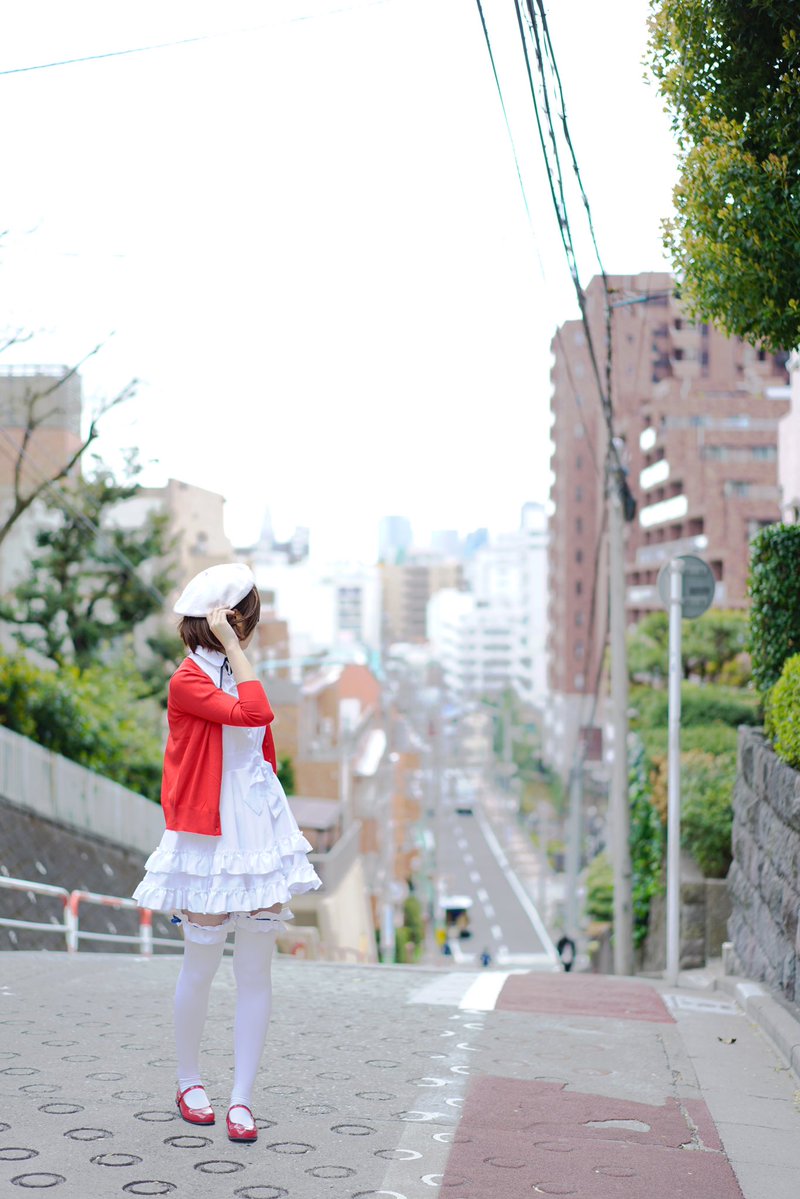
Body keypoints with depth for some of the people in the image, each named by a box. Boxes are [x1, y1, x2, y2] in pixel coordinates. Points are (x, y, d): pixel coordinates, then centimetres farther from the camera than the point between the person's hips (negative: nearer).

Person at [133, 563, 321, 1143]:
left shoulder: (239, 676, 14)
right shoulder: (187, 681, -10)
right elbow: (254, 714, -24)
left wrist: (276, 823, 21)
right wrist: (232, 648, -18)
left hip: (259, 832, 7)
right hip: (209, 840, -6)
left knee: (256, 968, 2)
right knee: (202, 966, 4)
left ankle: (243, 1097, 7)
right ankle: (190, 1080, 25)